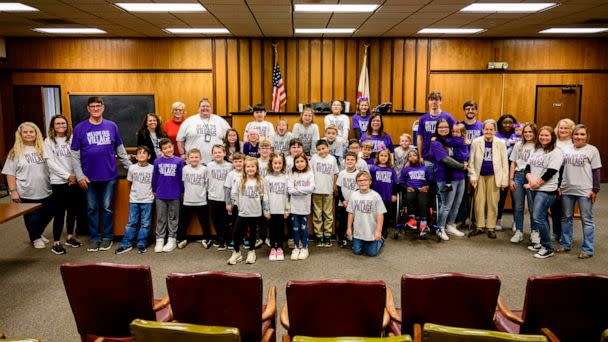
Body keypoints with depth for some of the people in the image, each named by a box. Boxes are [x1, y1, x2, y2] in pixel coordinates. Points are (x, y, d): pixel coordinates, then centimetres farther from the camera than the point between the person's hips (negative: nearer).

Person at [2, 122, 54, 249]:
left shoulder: (43, 148, 6)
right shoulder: (15, 152, -3)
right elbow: (10, 173, -3)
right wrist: (13, 191, -10)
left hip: (46, 191, 3)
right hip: (27, 193, -3)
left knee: (48, 214, 12)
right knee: (32, 217, 9)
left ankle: (38, 233, 38)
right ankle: (35, 238, 31)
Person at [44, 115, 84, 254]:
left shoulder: (72, 139, 6)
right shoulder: (49, 141, 1)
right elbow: (51, 162, -5)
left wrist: (77, 176, -9)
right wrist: (68, 176, -11)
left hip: (74, 180, 3)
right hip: (58, 181, -3)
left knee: (72, 210, 11)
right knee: (59, 212, -2)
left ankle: (70, 236, 25)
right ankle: (56, 242, 4)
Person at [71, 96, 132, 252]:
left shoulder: (112, 126, 3)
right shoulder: (80, 128, 0)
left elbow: (120, 150, 9)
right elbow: (75, 154, 0)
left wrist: (131, 167, 6)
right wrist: (80, 176, -6)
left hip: (109, 175, 0)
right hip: (89, 177, 0)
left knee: (107, 208, 8)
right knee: (92, 208, 10)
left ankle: (107, 236, 20)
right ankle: (94, 237, 22)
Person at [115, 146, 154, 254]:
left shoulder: (152, 168, -5)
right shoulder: (132, 168, 0)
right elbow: (130, 182, 12)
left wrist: (152, 192, -4)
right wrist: (136, 191, 8)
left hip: (147, 200, -1)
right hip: (134, 200, 1)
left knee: (145, 223, 4)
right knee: (131, 222, 5)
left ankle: (141, 244, 13)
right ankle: (126, 244, 11)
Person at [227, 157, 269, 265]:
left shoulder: (260, 181, -1)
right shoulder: (239, 180, -3)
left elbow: (264, 197, 2)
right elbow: (233, 194, 2)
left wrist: (266, 210, 1)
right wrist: (239, 204, 1)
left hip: (256, 213, 0)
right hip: (243, 213, 0)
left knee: (253, 232, 13)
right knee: (237, 233, 0)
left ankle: (251, 252, 28)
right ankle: (237, 252, 17)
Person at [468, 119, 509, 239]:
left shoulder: (501, 143, -1)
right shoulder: (476, 142, -1)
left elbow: (504, 163, 0)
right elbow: (471, 161, 2)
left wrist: (505, 180, -3)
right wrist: (472, 176, -6)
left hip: (494, 176, -1)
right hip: (480, 176, 1)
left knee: (492, 202, 4)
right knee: (479, 201, 4)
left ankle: (491, 228, 14)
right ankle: (479, 226, 15)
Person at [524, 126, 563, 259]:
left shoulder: (556, 152, -9)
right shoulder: (536, 150, 14)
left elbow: (550, 172, -16)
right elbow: (527, 168, 7)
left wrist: (536, 184, -10)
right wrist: (531, 180, -12)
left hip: (547, 190, -7)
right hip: (534, 189, 7)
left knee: (538, 218, -11)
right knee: (541, 217, 14)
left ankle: (548, 248, 0)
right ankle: (543, 243, 25)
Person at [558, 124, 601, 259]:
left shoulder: (592, 150, -2)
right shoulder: (567, 149, 9)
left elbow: (597, 171, -4)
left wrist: (595, 189, -8)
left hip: (585, 191, -4)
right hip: (567, 190, 4)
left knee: (587, 220, 1)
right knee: (566, 218, 12)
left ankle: (587, 249, 8)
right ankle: (565, 244, 24)